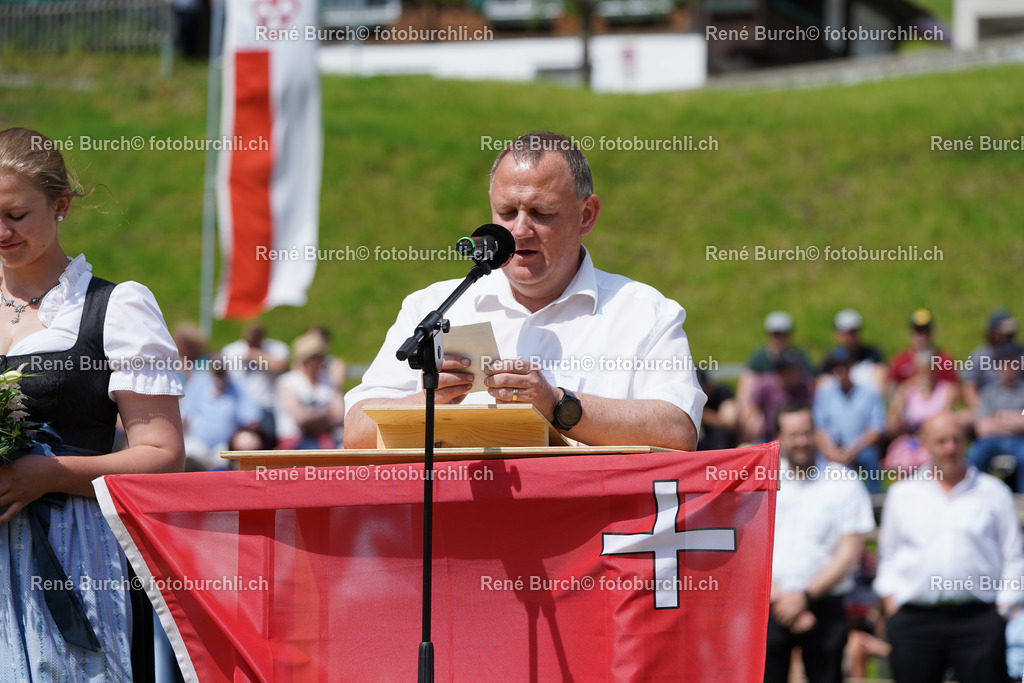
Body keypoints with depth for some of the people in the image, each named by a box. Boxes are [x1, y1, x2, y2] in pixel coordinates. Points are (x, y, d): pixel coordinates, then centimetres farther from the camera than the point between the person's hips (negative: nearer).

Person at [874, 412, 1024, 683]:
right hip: (914, 618, 2)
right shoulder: (902, 494, 14)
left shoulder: (994, 493, 9)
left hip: (978, 618, -2)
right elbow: (887, 554, 20)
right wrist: (890, 597, 6)